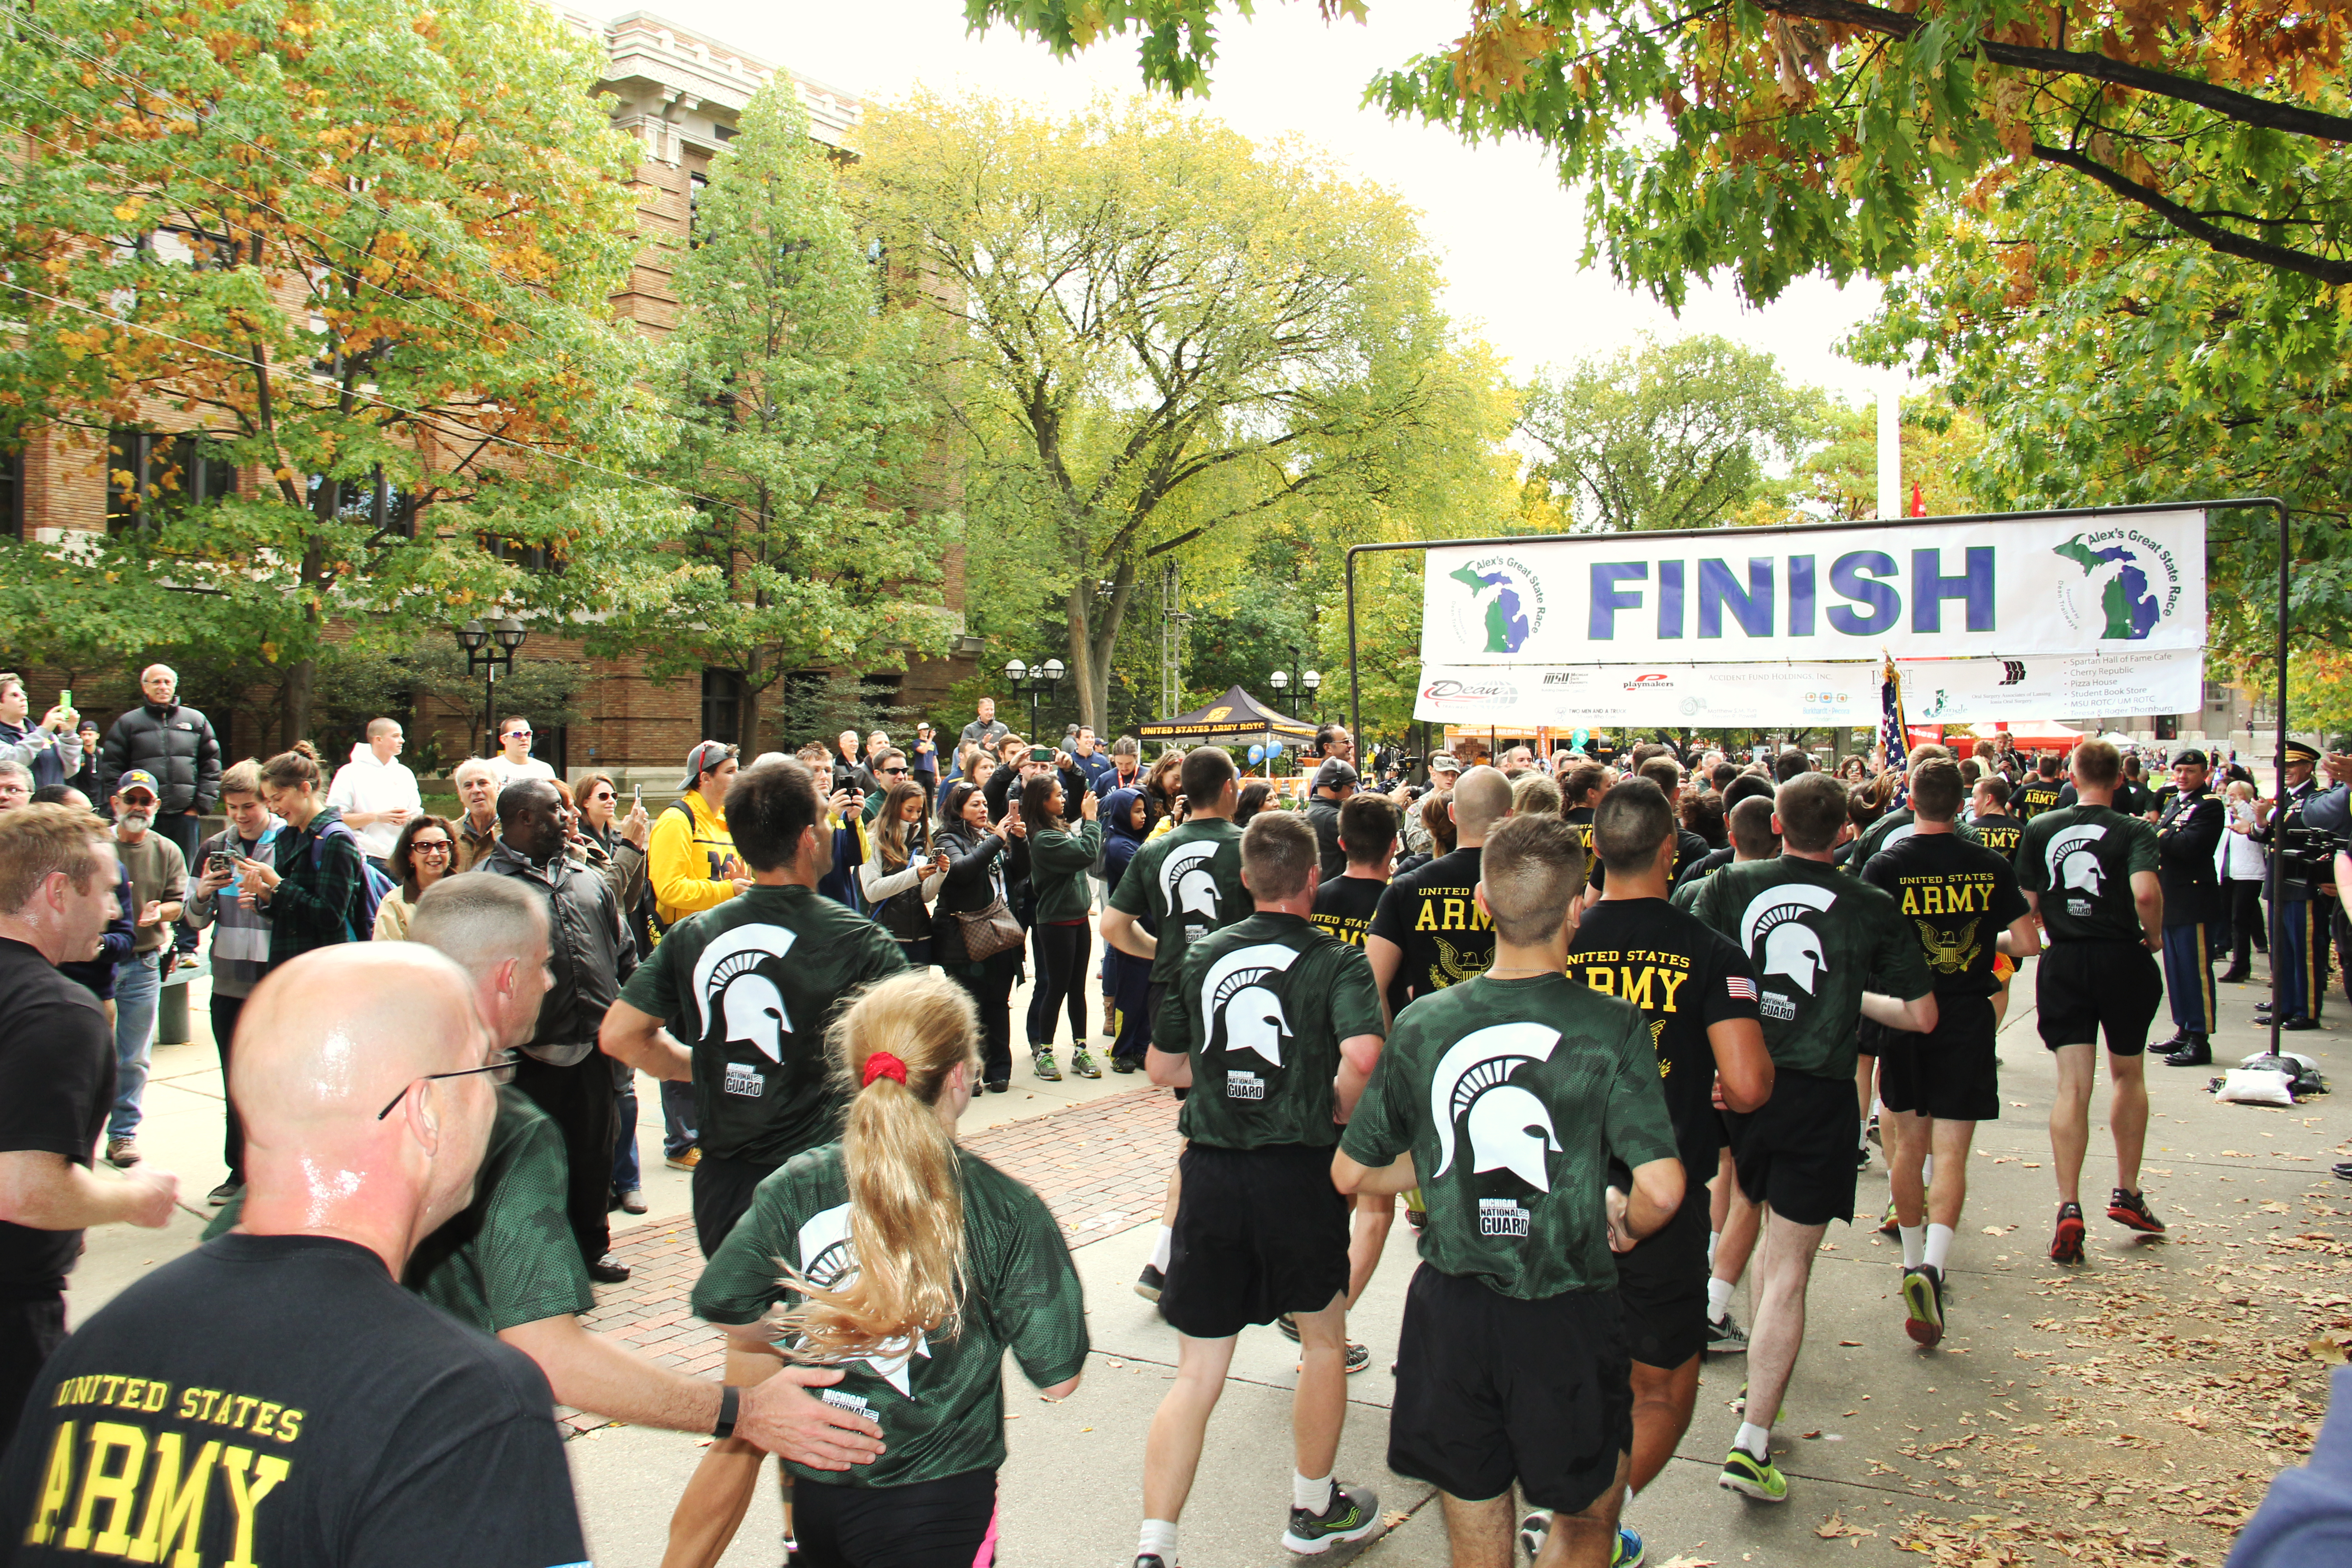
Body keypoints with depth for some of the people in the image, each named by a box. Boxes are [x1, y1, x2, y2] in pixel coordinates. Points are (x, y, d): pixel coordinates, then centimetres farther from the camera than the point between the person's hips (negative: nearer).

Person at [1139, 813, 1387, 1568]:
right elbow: (1363, 1055, -25)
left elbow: (1163, 1068, 12)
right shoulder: (1336, 961, -6)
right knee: (1324, 1339, 22)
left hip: (1208, 1171, 3)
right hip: (1299, 1170, -3)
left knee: (1197, 1374, 9)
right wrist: (1340, 1109, -7)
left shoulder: (1201, 955, 5)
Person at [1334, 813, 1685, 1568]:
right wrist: (1625, 1220, 0)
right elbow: (1662, 1191, -21)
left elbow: (1352, 1173, 1)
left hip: (1450, 1310, 3)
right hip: (1568, 1316, -2)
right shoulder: (1612, 1027, -14)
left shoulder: (1422, 1024, -6)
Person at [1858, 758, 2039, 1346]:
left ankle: (1913, 1260, 28)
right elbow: (2029, 942, -2)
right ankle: (1932, 1265, -20)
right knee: (1951, 1154, -1)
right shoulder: (1990, 866, -2)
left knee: (1908, 1145, 16)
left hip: (1905, 1017, 0)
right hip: (1969, 1022, 0)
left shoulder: (1886, 866, -8)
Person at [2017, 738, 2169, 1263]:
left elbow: (2027, 903, 1)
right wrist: (2154, 935, -6)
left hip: (2063, 961, 1)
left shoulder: (2040, 828, 1)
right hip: (2123, 958, -1)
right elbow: (2146, 892, -24)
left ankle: (2068, 1207, -11)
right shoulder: (2134, 831, -7)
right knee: (2128, 1073, 19)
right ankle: (2127, 1193, 28)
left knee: (2072, 1084, 0)